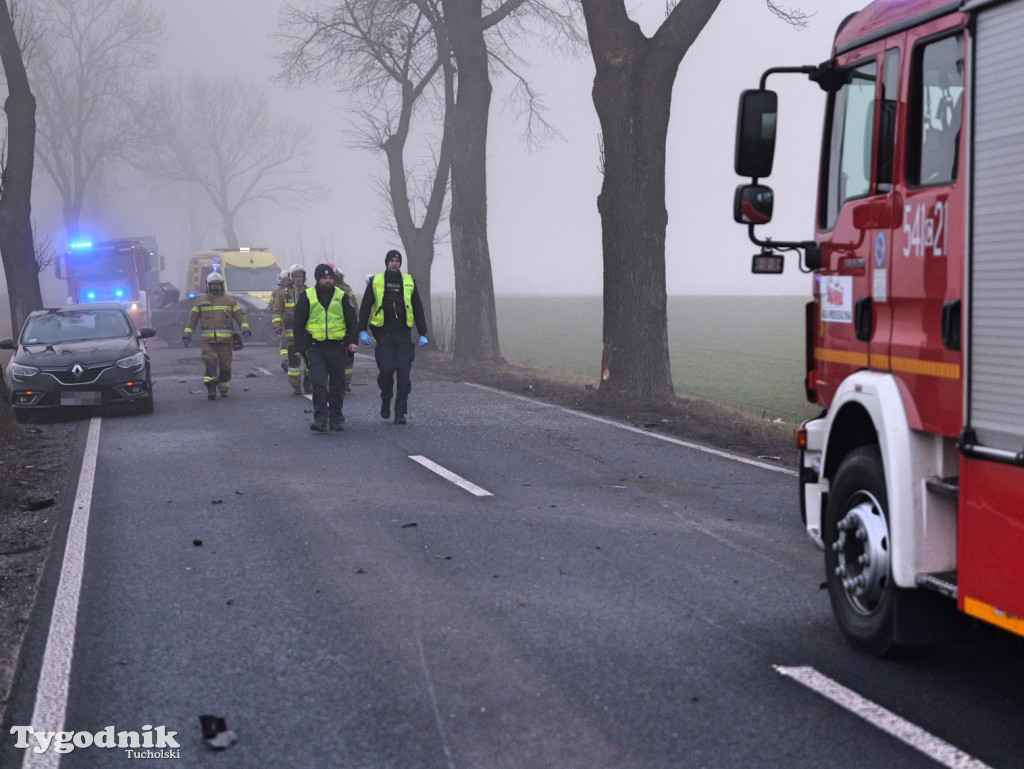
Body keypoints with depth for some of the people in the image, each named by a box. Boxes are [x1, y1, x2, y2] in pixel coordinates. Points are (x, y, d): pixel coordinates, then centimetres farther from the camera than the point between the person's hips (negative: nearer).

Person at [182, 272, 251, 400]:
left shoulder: (230, 300, 12)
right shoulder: (201, 301, 13)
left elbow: (240, 316, 8)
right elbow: (192, 319, 14)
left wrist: (245, 330, -8)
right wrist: (187, 335, 5)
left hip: (225, 340, 1)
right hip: (208, 340, -1)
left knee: (225, 365, 3)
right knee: (210, 363, -16)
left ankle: (224, 389, 20)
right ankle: (211, 390, -21)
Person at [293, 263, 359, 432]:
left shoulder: (342, 297, 6)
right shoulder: (307, 297, 3)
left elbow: (352, 321, 7)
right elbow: (298, 324, 7)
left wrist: (353, 341, -7)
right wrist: (300, 347, 2)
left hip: (338, 348, 2)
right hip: (316, 348, -2)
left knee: (337, 385, 6)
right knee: (319, 384, -12)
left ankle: (335, 419, 16)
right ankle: (320, 420, -12)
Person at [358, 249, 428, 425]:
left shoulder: (409, 282, 10)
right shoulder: (375, 282, 7)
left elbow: (418, 309, 13)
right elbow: (365, 307, 8)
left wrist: (422, 334, 8)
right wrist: (362, 330, -1)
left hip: (403, 336, 1)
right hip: (383, 336, -1)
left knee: (403, 373, -5)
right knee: (386, 370, -11)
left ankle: (400, 413, -1)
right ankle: (385, 402, 17)